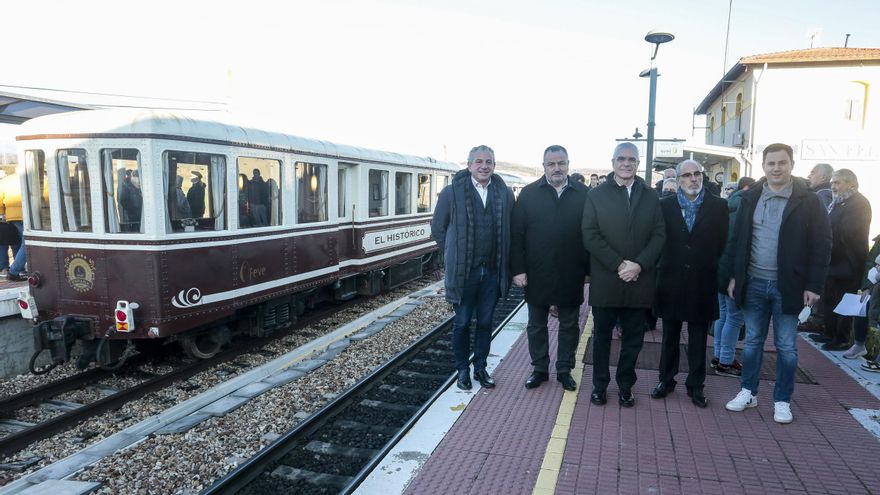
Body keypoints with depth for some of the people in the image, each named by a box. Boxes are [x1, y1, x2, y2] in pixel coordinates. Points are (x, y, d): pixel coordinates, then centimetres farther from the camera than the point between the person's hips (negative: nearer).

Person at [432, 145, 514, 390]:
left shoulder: (505, 194, 2)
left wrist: (504, 264, 4)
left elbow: (511, 230, 8)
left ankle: (480, 368, 28)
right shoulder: (452, 192, -5)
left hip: (492, 271, 2)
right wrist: (454, 258, 4)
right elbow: (438, 228, 2)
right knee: (462, 323, 8)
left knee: (485, 322, 13)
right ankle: (462, 370, 24)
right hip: (463, 271, -2)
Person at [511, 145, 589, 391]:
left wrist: (589, 268, -5)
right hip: (537, 275, 0)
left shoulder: (584, 194, -1)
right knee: (536, 325, 13)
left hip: (571, 276, 0)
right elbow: (516, 235, -3)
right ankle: (539, 369, 29)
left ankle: (565, 370, 29)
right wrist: (518, 269, -9)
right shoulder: (529, 194, -2)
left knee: (569, 326, 13)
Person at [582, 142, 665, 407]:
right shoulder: (597, 195, 2)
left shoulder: (651, 196, 7)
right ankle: (599, 385, 24)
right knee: (602, 335, 10)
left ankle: (625, 386, 26)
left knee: (633, 338, 10)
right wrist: (618, 264, -14)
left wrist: (639, 265, -13)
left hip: (639, 281, 2)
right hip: (605, 281, -1)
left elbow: (659, 235, 1)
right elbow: (590, 236, -6)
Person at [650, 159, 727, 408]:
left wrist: (720, 274, -5)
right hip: (672, 282, 0)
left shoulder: (718, 206, 0)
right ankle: (666, 380, 26)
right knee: (669, 336, 12)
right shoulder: (665, 205, 0)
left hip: (703, 283, 0)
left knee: (698, 338, 10)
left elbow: (723, 243, -1)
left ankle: (695, 385, 22)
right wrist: (660, 268, -5)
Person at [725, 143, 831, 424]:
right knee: (752, 341, 12)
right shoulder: (751, 197, 4)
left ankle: (782, 400, 20)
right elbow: (738, 239, 8)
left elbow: (822, 246, -5)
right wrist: (734, 276, 4)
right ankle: (748, 392, 25)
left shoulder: (808, 201, -5)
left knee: (786, 346, 6)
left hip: (787, 285, -2)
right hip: (754, 283, 3)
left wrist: (814, 285, -10)